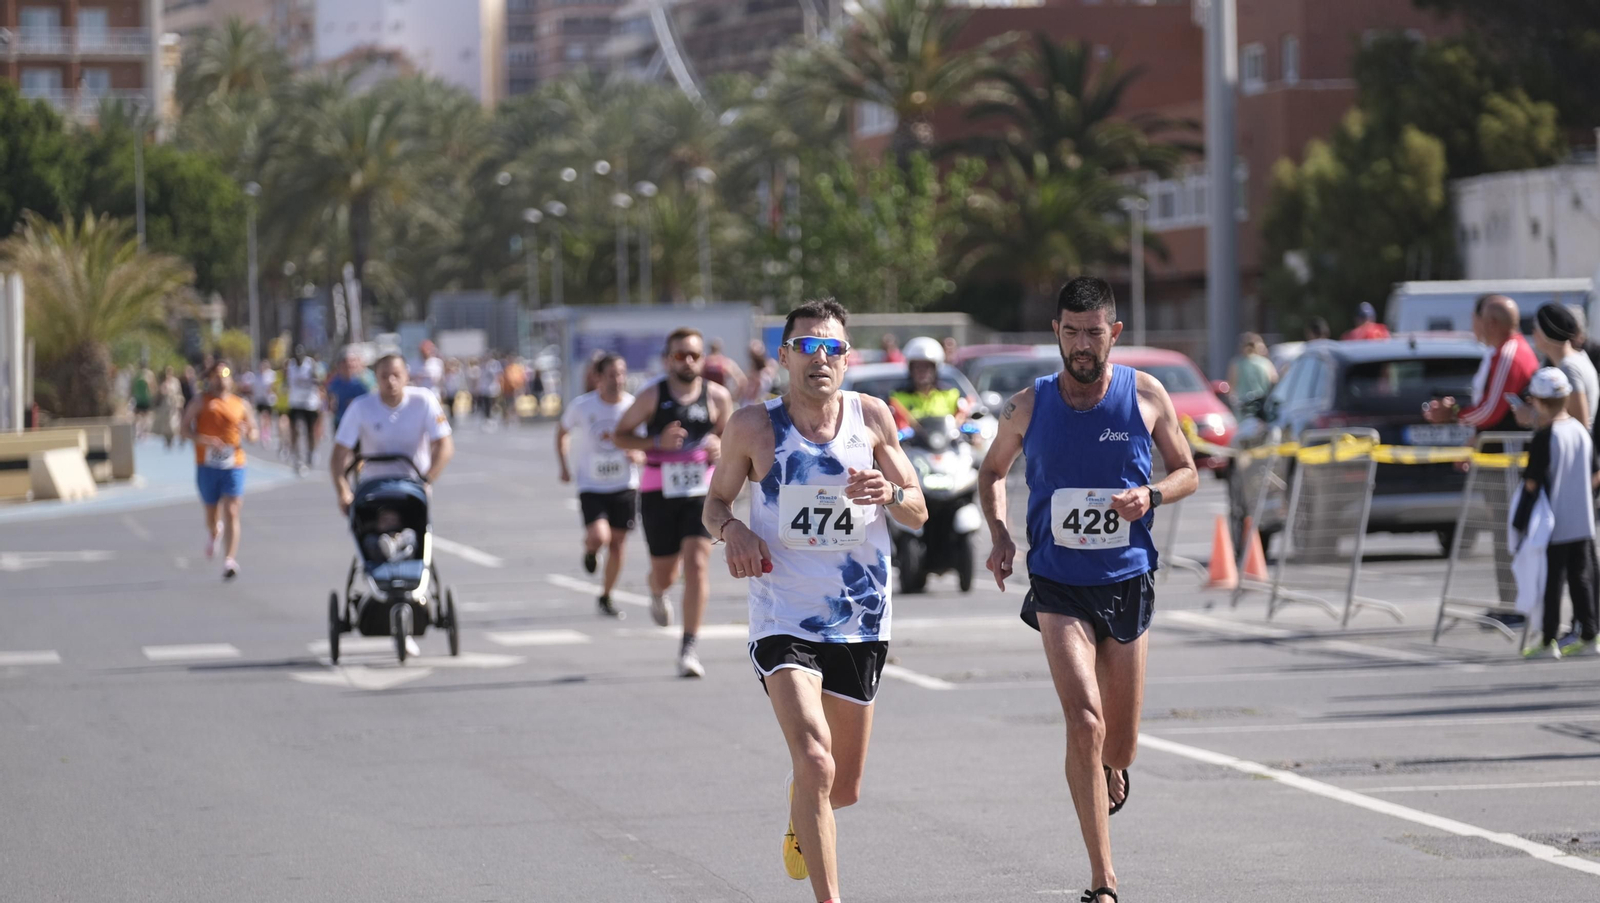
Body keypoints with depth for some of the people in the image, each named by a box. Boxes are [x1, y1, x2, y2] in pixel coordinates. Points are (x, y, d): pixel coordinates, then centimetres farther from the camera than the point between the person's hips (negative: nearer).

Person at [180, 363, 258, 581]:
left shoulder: (241, 405, 9)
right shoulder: (201, 402, 4)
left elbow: (253, 434, 15)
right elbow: (185, 429, -1)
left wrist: (248, 432, -9)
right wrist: (203, 439, -19)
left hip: (234, 466, 0)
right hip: (207, 465, 0)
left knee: (231, 513, -13)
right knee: (212, 515, 11)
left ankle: (230, 561, -18)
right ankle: (213, 532, 47)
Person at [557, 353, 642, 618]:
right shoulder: (582, 406, -8)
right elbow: (562, 432, 12)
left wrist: (640, 455, -19)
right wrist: (564, 466, 5)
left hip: (625, 486, 2)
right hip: (591, 485, -2)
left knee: (617, 544, 5)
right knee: (599, 537, -21)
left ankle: (606, 598, 25)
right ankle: (590, 550, 17)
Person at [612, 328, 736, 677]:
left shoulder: (717, 397, 1)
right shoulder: (652, 395, -4)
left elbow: (729, 435, 16)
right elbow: (620, 435, 2)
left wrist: (720, 447, -9)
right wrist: (657, 443, -15)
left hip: (702, 492, 0)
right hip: (659, 492, 0)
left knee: (696, 563, -16)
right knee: (664, 573, 10)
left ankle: (688, 648, -13)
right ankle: (657, 593, 50)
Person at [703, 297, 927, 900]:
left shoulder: (872, 418, -1)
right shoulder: (754, 427, -5)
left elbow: (918, 514, 5)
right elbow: (715, 502, 8)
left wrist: (890, 493, -18)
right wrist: (730, 528, -15)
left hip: (861, 619, 3)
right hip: (783, 619, -3)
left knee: (843, 788, 14)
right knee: (815, 763, -23)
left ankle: (801, 817, 51)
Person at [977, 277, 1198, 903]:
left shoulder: (1146, 397, -2)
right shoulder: (1029, 405, -1)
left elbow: (1187, 472, 9)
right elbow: (992, 472, 16)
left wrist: (1151, 495, -13)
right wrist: (999, 534, -2)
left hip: (1128, 582, 1)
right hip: (1059, 585, -1)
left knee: (1118, 746, 10)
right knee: (1084, 723, -18)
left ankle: (1109, 769, 51)